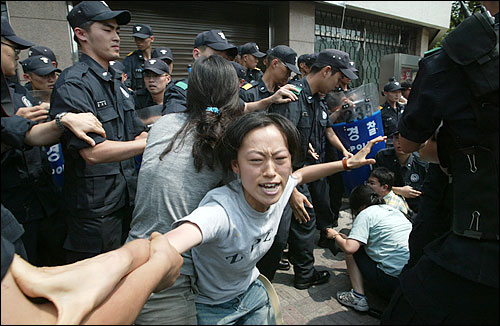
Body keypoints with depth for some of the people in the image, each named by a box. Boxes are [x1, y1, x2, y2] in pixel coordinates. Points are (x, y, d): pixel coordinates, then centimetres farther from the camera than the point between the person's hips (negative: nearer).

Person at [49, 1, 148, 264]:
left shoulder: (116, 82, 13)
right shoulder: (73, 85, -17)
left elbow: (137, 134, 11)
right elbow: (93, 152, -26)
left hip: (127, 200, 8)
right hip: (95, 211, -8)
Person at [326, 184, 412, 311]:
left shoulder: (366, 214, -6)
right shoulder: (391, 209, 17)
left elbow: (349, 248, -18)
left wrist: (335, 236, 4)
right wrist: (344, 237, 30)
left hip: (394, 281, -8)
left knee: (352, 250, 6)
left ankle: (358, 298, 1)